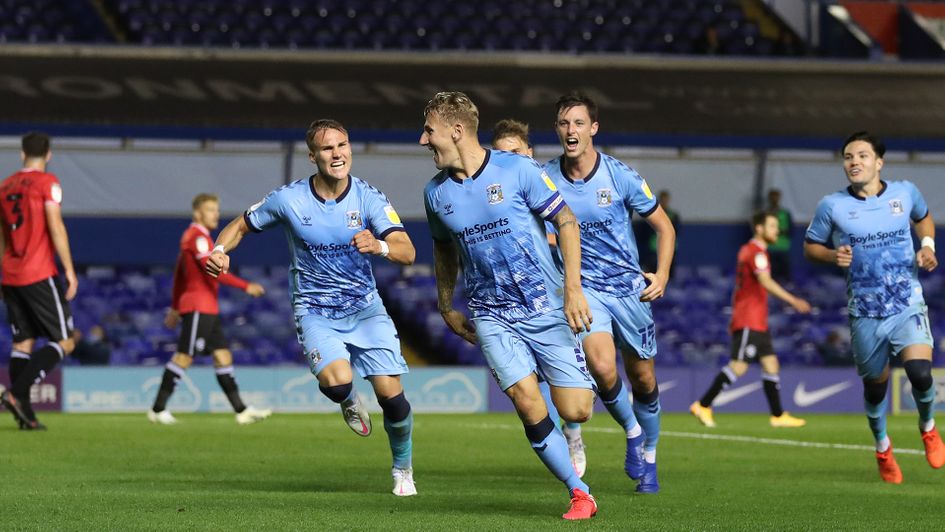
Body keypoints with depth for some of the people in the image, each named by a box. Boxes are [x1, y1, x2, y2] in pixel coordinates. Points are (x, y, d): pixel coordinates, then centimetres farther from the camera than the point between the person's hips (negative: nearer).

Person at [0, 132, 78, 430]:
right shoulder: (47, 183, -6)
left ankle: (25, 414, 1)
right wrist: (70, 271, -11)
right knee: (64, 342, -1)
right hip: (40, 276, -7)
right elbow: (55, 227, -14)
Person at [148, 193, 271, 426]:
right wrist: (246, 286, -25)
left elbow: (179, 273, 25)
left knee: (223, 357, 6)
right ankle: (158, 409, -3)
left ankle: (241, 410, 5)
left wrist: (175, 307, 30)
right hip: (198, 307, -10)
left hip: (208, 310, 10)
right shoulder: (198, 236, -12)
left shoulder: (191, 237, 19)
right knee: (184, 357, -7)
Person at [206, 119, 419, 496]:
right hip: (315, 312, -1)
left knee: (391, 394, -9)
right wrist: (220, 250, -15)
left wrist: (379, 247, -43)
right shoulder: (288, 199, -9)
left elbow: (407, 252, -21)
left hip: (365, 309, 1)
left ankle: (402, 470, 19)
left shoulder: (369, 198, -10)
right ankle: (349, 402, 12)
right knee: (337, 382, -29)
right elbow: (241, 225, 6)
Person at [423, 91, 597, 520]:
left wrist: (573, 289, -13)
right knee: (528, 404, -18)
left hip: (547, 307, -2)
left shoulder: (517, 170, -10)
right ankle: (580, 494, -4)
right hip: (492, 316, 3)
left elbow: (566, 221, -5)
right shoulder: (436, 193, 3)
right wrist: (446, 307, 23)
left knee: (575, 411, -8)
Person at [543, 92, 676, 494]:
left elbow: (664, 227, 3)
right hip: (584, 289, 0)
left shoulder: (620, 176, -8)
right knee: (602, 367, -24)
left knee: (643, 381, 8)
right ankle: (632, 432, 5)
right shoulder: (546, 179, -5)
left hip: (630, 289, 0)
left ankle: (648, 457, 32)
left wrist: (662, 275, -9)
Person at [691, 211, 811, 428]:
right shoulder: (756, 252, -12)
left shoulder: (747, 250, 19)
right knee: (738, 367, -12)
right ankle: (703, 406, -8)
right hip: (749, 322, -10)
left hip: (758, 323, 10)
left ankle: (778, 415, 9)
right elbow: (766, 282, -25)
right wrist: (793, 300, -30)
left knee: (771, 365, 8)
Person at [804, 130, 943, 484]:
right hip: (865, 313, 1)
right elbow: (810, 246, 8)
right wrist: (833, 255, -13)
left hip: (908, 307, -1)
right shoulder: (832, 205, -4)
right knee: (875, 385, 11)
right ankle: (882, 448, 39)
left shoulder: (905, 192, 1)